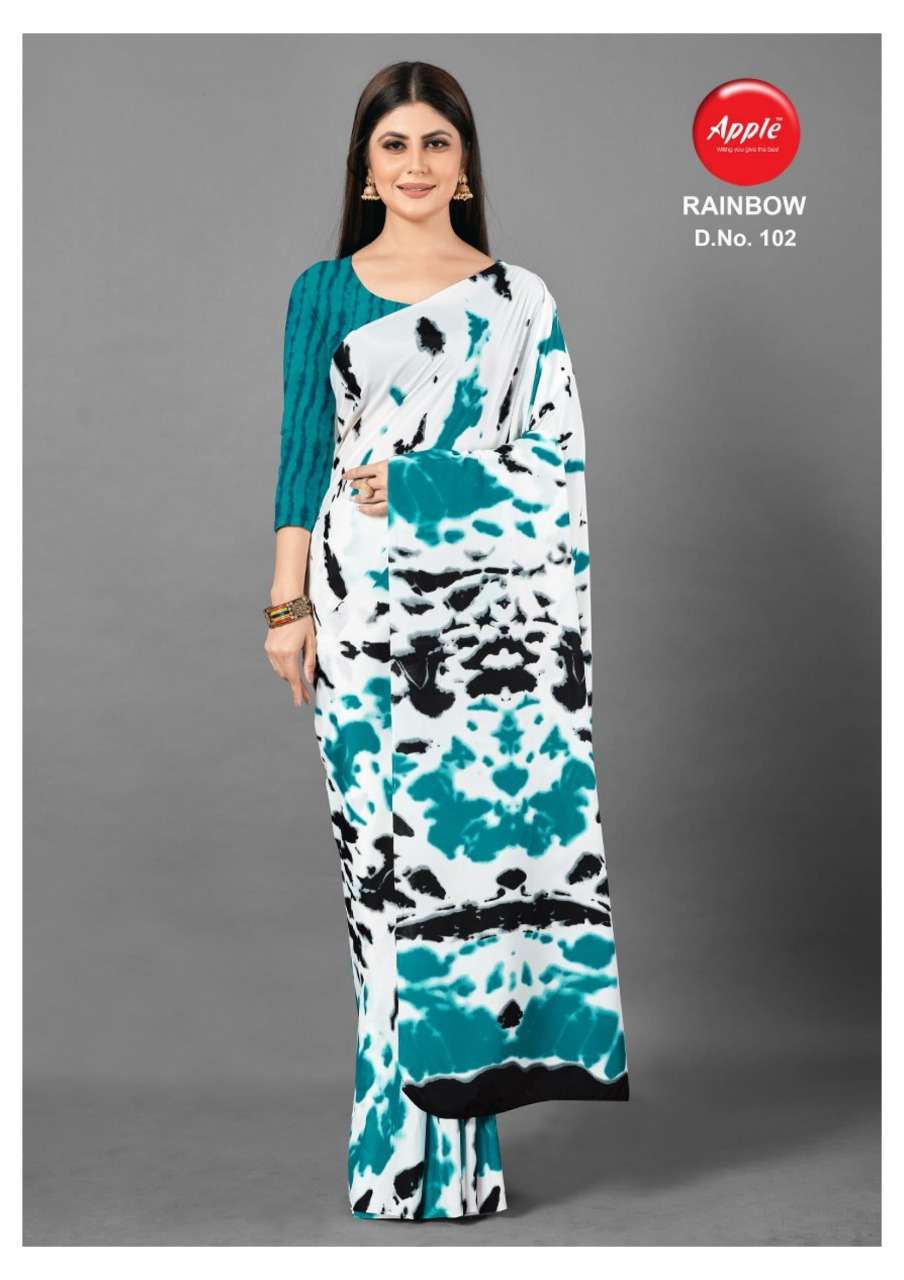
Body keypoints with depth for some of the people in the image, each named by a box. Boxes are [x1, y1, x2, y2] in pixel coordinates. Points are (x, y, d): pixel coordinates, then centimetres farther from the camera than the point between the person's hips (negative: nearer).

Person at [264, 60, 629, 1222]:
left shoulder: (521, 298, 9)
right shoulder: (323, 293, 9)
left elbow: (558, 458, 3)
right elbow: (304, 456, 5)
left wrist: (410, 485, -7)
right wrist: (289, 606, -1)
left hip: (495, 611, 0)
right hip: (368, 607, 0)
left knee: (496, 824, -4)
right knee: (389, 842, 1)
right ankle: (412, 1152, 14)